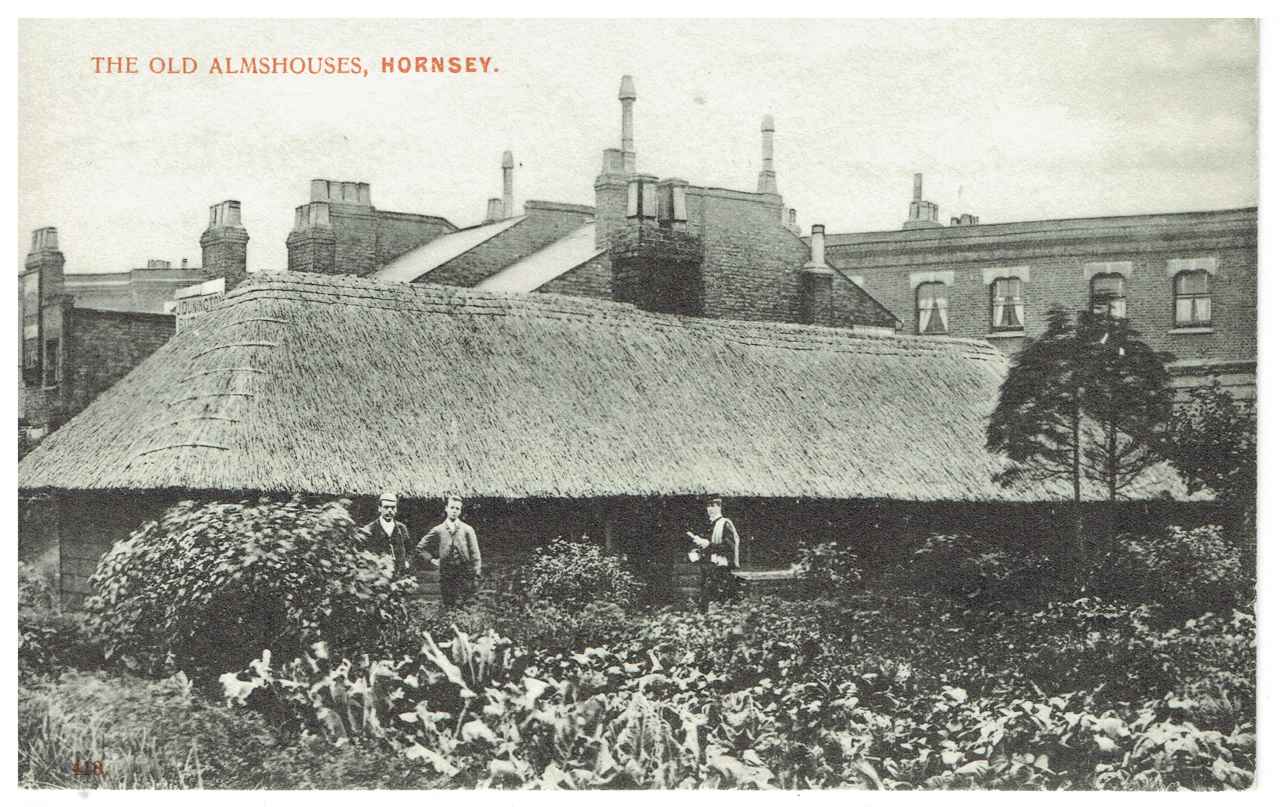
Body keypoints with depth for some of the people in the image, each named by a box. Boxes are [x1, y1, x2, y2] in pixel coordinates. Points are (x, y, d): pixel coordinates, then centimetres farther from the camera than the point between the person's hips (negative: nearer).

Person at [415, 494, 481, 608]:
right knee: (448, 606, 3)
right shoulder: (438, 530, 7)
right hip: (446, 572, 2)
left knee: (460, 606, -12)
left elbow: (475, 554, 2)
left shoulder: (467, 529, 4)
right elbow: (420, 548, 17)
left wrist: (476, 576, -5)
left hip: (464, 573, -2)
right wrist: (432, 559, 6)